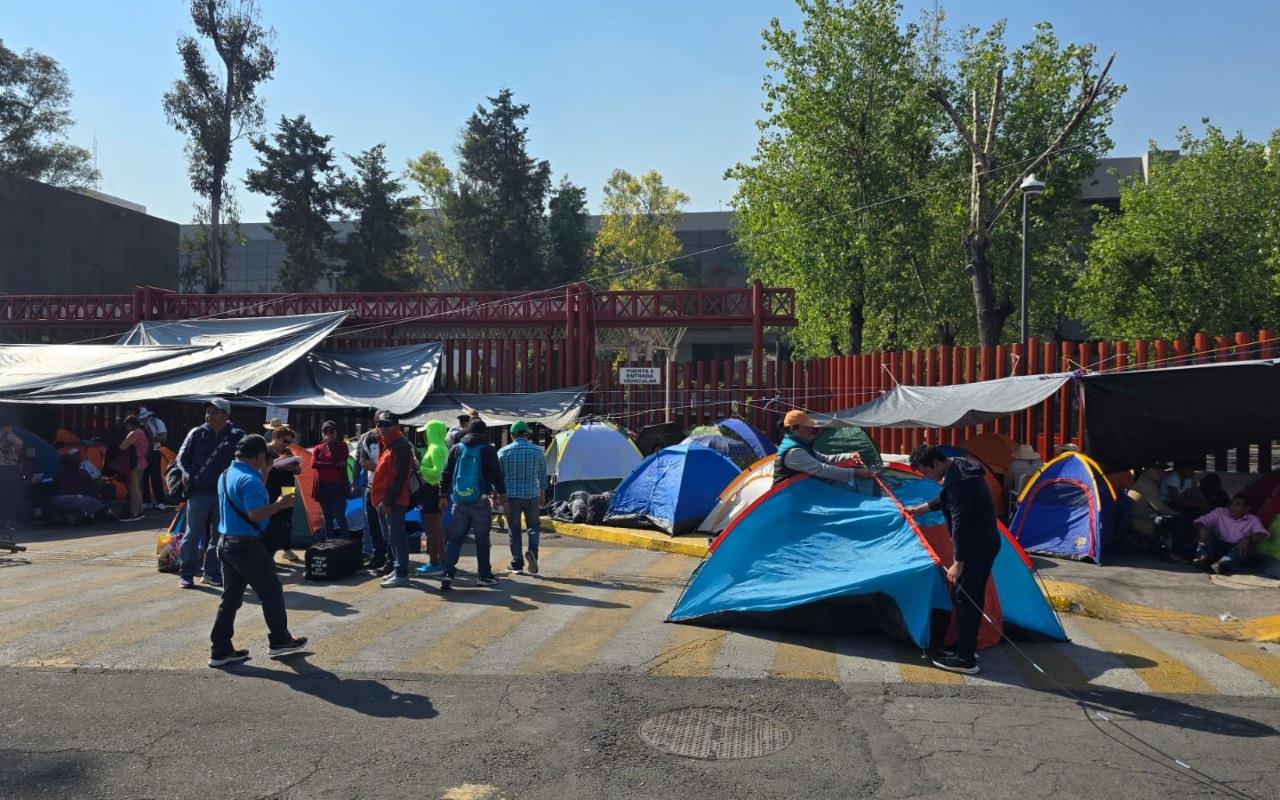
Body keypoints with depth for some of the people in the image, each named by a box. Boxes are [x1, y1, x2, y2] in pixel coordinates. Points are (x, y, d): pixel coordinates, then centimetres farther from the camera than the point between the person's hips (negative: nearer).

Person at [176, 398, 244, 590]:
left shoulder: (237, 436, -1)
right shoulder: (197, 434, 1)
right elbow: (182, 457, 8)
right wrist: (186, 473, -10)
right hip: (198, 493, -1)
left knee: (219, 535, 9)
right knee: (193, 534, 2)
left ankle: (211, 572, 20)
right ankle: (186, 573, 9)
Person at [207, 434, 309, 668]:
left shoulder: (225, 476, 12)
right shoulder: (250, 480, -18)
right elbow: (255, 514, -26)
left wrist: (264, 473, 20)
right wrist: (281, 504, -14)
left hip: (226, 543, 9)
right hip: (247, 545, -9)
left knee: (231, 596, 13)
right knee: (272, 591, 6)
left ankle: (220, 650, 14)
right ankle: (280, 641, 18)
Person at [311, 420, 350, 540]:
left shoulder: (342, 446, 5)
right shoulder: (318, 448, 9)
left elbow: (339, 460, -12)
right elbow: (314, 463, -8)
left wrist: (331, 444, -9)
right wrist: (334, 465, -13)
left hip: (338, 485, -3)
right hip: (323, 486, 3)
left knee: (339, 515, -9)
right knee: (327, 517, 8)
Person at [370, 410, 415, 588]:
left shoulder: (401, 446, -14)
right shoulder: (387, 445, 17)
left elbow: (400, 476, -20)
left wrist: (389, 500, -22)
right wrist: (381, 499, 17)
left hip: (393, 502, -10)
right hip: (384, 501, 10)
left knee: (396, 538, -8)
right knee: (389, 538, 16)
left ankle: (401, 574, -6)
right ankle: (396, 568, 25)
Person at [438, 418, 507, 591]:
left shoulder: (457, 448, 8)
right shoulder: (488, 450, -3)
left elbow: (446, 474, 8)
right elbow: (496, 474, -3)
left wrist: (443, 496, 13)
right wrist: (501, 493, 9)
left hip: (459, 501, 3)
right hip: (480, 500, -3)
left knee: (455, 538, 7)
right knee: (482, 539, 6)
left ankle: (448, 573, -4)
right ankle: (484, 575, 11)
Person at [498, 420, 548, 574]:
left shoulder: (503, 452, -1)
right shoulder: (537, 450, 1)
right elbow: (542, 475, 8)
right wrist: (542, 494, 19)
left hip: (511, 496, 0)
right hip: (532, 495, 0)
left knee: (514, 530, 8)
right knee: (534, 526, 13)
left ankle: (517, 565, 10)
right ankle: (532, 551, -13)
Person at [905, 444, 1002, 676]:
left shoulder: (958, 482, -26)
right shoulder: (961, 467, 7)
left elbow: (960, 523, -26)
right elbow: (947, 499, 25)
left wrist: (958, 563, -22)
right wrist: (921, 509, 31)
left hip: (976, 546, -10)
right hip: (987, 542, 10)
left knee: (962, 598, -5)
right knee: (973, 597, 18)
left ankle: (965, 659, 0)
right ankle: (967, 647, 28)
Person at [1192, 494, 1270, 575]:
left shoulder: (1253, 520, 8)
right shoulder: (1220, 512, 11)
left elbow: (1263, 533, -13)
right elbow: (1200, 521, 0)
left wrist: (1248, 540, -34)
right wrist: (1202, 529, -25)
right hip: (1219, 545, 1)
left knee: (1249, 546, -32)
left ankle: (1223, 564, -56)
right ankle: (1204, 558, -51)